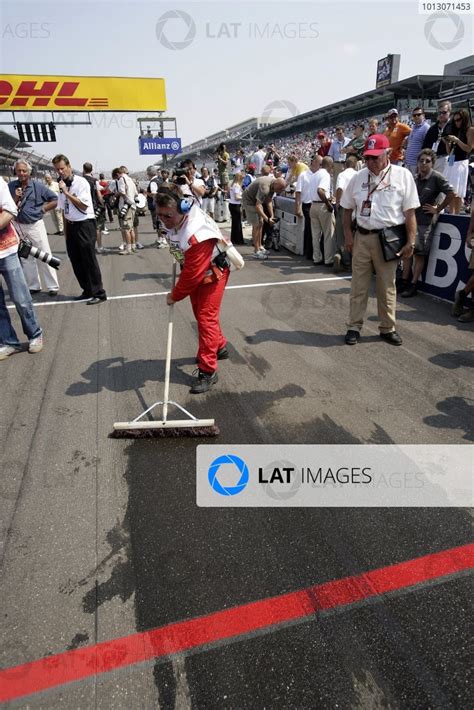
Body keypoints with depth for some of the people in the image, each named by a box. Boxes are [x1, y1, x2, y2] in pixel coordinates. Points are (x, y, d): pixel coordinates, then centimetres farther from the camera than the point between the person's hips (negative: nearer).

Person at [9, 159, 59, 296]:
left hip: (35, 225, -3)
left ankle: (53, 286, 4)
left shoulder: (38, 185, -6)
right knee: (25, 258, 11)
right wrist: (16, 198, -16)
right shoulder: (11, 186, 0)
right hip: (18, 226, 4)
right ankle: (33, 286, 22)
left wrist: (42, 209, -6)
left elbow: (55, 200, -3)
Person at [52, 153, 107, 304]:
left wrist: (66, 192, -17)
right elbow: (64, 210, 14)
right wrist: (66, 230, 13)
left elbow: (83, 206, -17)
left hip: (84, 225, -7)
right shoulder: (62, 185, 9)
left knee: (89, 260, -4)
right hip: (71, 226, 7)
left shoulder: (81, 182, -9)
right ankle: (87, 291, 24)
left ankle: (99, 293, 4)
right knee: (75, 260, 11)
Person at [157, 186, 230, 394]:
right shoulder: (174, 218, -14)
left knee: (206, 317, -11)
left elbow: (192, 275, -31)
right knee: (200, 313, 18)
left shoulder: (197, 235, -38)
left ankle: (208, 371, -3)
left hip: (212, 273, -9)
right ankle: (219, 347, 40)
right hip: (195, 269, 9)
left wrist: (175, 296, -19)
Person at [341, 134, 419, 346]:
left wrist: (410, 241, -7)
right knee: (358, 285, 6)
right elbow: (348, 208, 15)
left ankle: (388, 328, 19)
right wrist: (348, 234, 5)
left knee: (387, 286, 7)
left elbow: (409, 211, -2)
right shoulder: (359, 177, 8)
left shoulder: (402, 175, -1)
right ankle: (354, 326, 15)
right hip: (362, 237, 2)